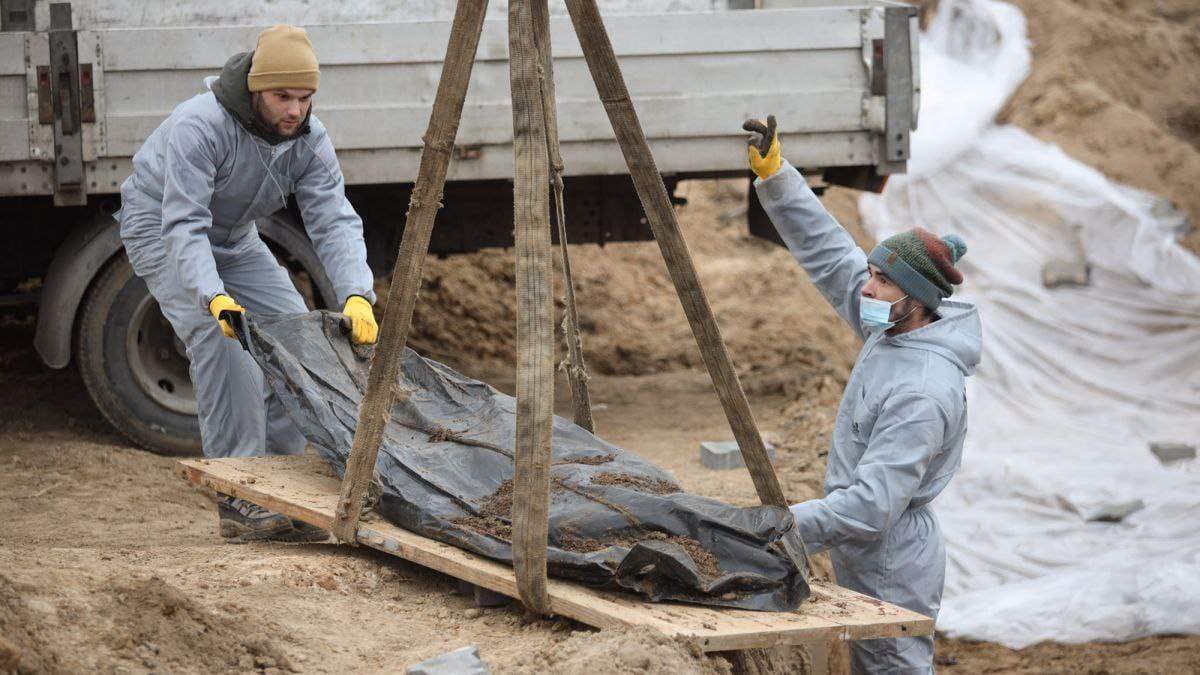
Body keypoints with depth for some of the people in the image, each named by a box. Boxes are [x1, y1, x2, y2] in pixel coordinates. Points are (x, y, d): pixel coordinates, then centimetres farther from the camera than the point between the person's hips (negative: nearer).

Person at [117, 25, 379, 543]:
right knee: (223, 340, -25)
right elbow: (183, 225, -40)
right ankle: (237, 499, -24)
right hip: (161, 228, -6)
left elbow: (334, 223, -23)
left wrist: (357, 296, -41)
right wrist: (214, 297, -54)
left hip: (232, 237, 6)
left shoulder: (308, 140, -16)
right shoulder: (200, 126, -35)